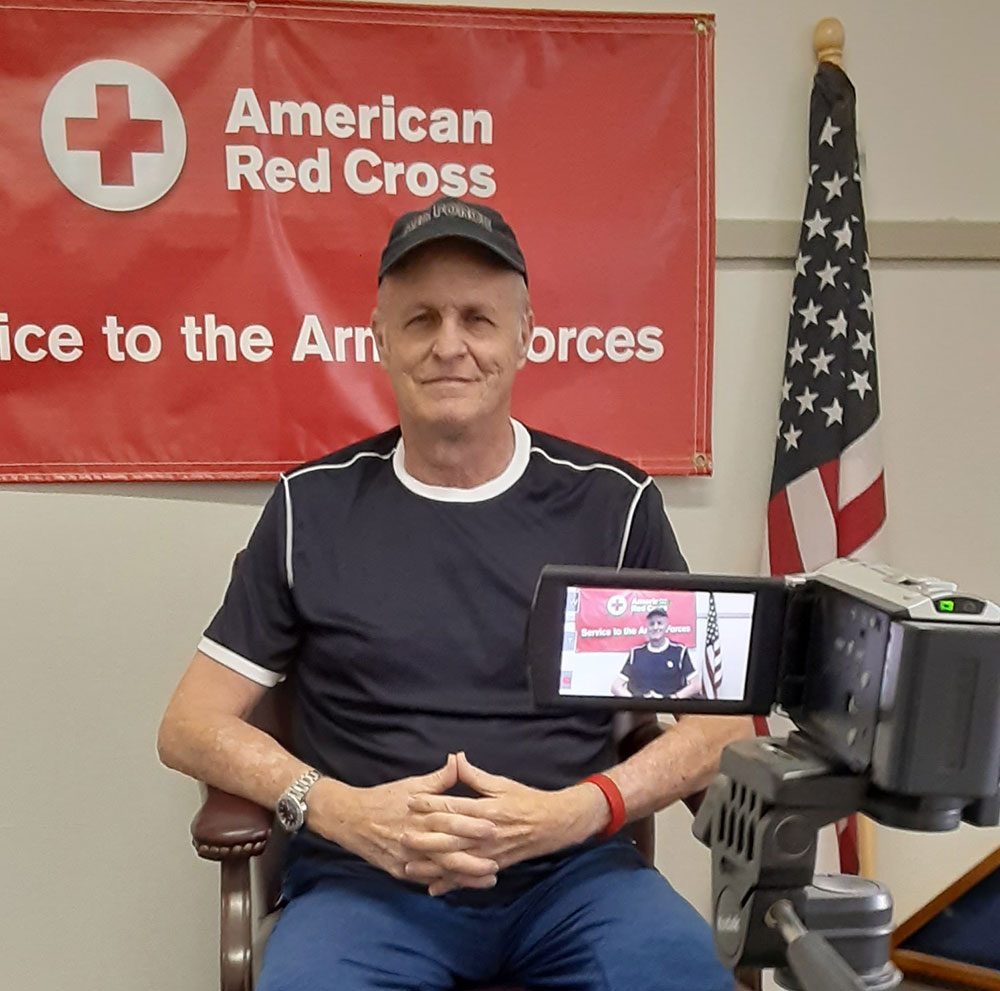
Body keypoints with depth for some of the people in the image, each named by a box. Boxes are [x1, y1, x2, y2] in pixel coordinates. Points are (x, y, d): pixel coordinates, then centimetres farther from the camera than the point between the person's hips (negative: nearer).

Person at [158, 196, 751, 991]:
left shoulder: (613, 502, 2)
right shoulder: (312, 508, 3)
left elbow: (721, 720, 3)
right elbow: (191, 725, 5)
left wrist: (579, 810, -15)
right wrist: (341, 810, -12)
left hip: (573, 873, 1)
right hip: (364, 877, 0)